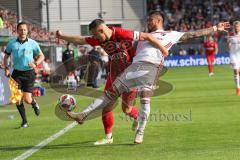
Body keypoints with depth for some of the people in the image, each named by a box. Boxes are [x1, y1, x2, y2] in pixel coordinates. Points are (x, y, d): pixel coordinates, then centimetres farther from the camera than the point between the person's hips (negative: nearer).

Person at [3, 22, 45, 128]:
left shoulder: (32, 43, -2)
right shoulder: (11, 43, 1)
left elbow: (41, 56, 7)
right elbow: (6, 56, 14)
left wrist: (35, 63, -12)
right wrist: (6, 68, -1)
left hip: (29, 73, -2)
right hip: (16, 73, 2)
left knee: (27, 99, -8)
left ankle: (34, 103, 30)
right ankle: (24, 121, 10)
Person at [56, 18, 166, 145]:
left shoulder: (122, 34, -25)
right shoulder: (100, 39, -4)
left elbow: (147, 36, -22)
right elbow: (80, 40, 9)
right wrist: (62, 37, 14)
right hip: (114, 75, 6)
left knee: (126, 109, -1)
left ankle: (137, 117, 35)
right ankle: (108, 137, 12)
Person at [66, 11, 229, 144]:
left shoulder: (171, 34, 19)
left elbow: (194, 34, 18)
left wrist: (215, 28, 16)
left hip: (152, 66, -4)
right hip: (135, 65, 4)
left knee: (145, 97, -21)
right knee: (112, 92, -1)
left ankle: (140, 132, -11)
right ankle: (84, 115, -3)